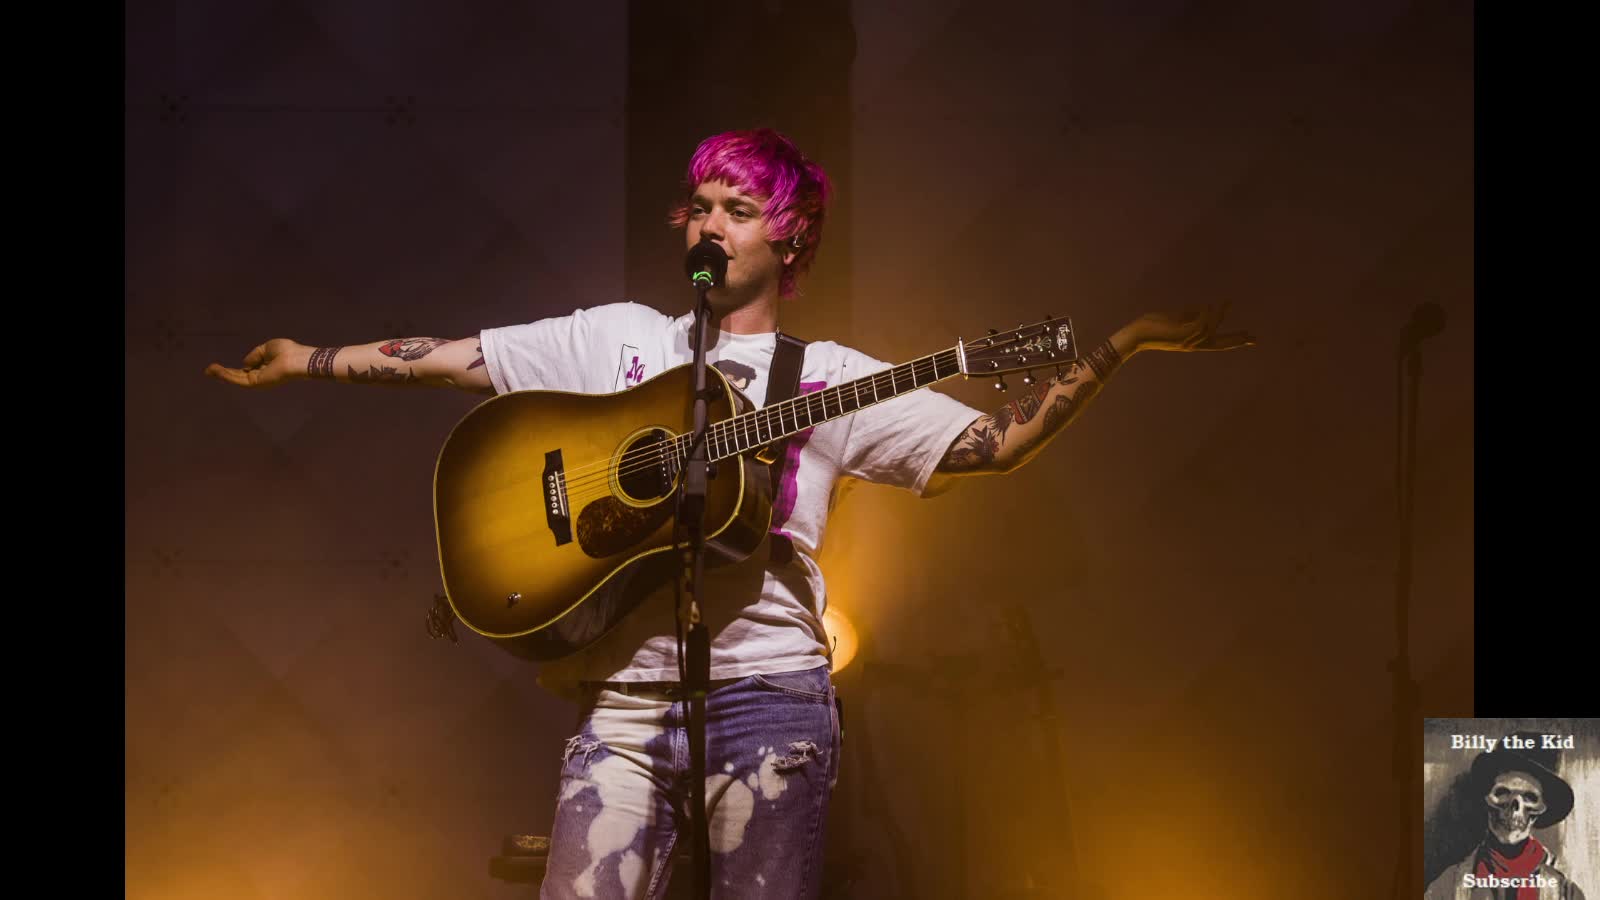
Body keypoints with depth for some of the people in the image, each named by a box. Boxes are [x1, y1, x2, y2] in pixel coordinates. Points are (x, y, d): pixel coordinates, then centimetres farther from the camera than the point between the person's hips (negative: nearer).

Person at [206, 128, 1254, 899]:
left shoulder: (827, 378, 9)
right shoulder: (619, 338, 16)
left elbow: (998, 442, 5)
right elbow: (452, 356, 18)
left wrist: (1119, 349, -3)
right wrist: (306, 360, 17)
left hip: (765, 688, -1)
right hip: (625, 692, 2)